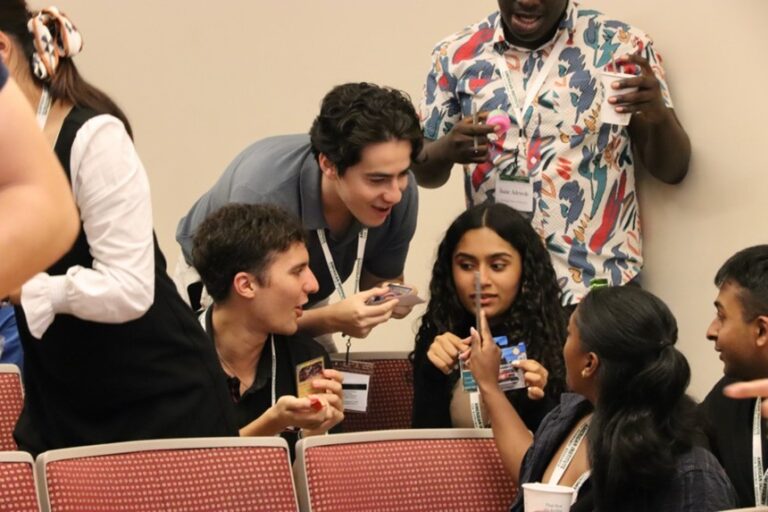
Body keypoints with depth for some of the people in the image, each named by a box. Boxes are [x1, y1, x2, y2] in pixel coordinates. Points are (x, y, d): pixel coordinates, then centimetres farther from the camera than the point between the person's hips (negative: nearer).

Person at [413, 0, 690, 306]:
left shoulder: (622, 46, -3)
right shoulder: (456, 55, 4)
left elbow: (672, 169, -1)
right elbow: (424, 172, 9)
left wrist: (659, 115, -22)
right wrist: (448, 149, -14)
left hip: (597, 287, -2)